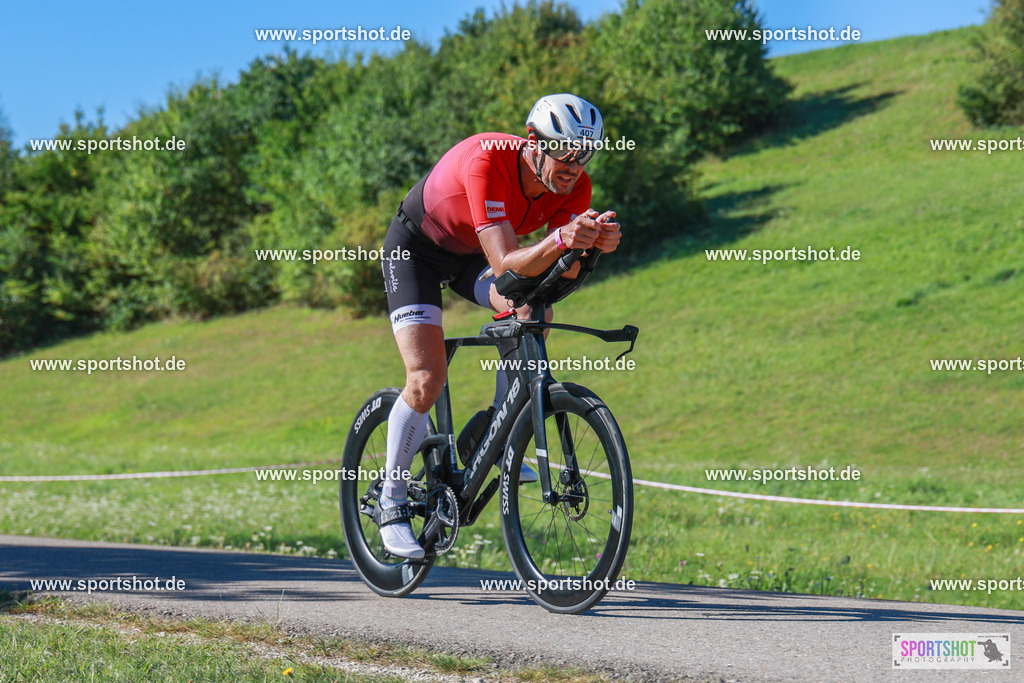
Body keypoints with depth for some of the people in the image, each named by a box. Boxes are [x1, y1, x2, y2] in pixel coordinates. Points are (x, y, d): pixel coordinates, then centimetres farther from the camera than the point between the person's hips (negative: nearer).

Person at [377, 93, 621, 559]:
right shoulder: (487, 161, -38)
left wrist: (596, 243, -47)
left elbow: (565, 271, -27)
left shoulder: (574, 187, -21)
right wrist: (560, 240, -60)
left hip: (470, 255, 5)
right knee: (427, 379, -17)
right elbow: (506, 264, -44)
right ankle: (391, 504, 1)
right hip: (416, 246, -5)